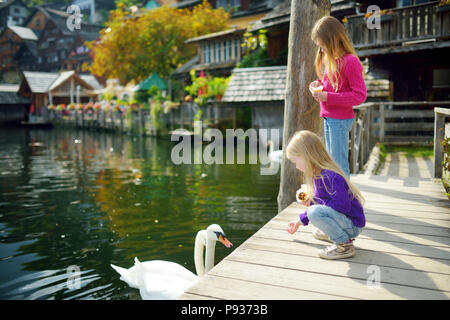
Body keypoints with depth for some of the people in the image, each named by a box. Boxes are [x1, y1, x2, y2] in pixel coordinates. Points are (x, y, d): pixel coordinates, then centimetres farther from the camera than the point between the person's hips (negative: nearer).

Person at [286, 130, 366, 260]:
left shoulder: (331, 177, -27)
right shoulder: (318, 175, 5)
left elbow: (343, 206, -31)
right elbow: (315, 202, 19)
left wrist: (313, 202, -22)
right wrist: (300, 221, 24)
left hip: (353, 225, -10)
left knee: (315, 211, -31)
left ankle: (344, 245, -17)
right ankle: (332, 231, 14)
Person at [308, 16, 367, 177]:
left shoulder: (350, 61, -17)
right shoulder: (331, 60, 10)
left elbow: (360, 95, -20)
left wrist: (328, 97, -23)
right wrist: (319, 84, 4)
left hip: (340, 120, -9)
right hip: (328, 117, 9)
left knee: (339, 164, -3)